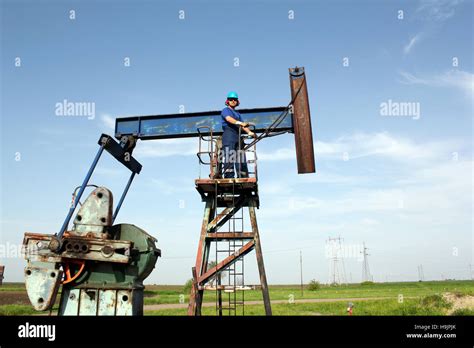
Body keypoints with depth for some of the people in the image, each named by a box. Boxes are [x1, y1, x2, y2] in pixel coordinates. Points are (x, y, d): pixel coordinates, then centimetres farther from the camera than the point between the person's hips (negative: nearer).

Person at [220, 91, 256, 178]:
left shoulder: (238, 114, 29)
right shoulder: (225, 110, 10)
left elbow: (243, 126, 17)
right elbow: (229, 119, -12)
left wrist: (250, 132, -1)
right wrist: (240, 123, -28)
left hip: (238, 137, 6)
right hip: (228, 135, -6)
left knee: (241, 158, -1)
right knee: (229, 157, -16)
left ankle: (243, 178, -2)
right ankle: (229, 177, -21)